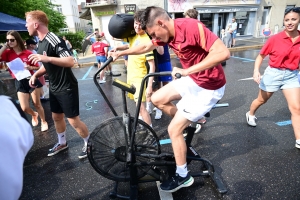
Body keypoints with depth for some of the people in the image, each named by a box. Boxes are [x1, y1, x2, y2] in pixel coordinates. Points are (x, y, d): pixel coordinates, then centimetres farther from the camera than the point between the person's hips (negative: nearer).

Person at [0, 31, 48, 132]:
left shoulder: (28, 53, -6)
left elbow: (37, 67, 1)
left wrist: (30, 67, -19)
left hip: (31, 80, -3)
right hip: (19, 82, 3)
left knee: (37, 104, 8)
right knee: (24, 108, 1)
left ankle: (43, 121, 28)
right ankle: (34, 115, 36)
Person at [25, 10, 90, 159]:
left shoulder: (53, 40, -19)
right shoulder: (41, 42, 10)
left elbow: (70, 62, -29)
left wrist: (46, 58, -35)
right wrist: (36, 74, 4)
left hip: (67, 88, -9)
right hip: (54, 87, 9)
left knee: (73, 120, -2)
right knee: (56, 117, 19)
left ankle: (89, 143, 20)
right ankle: (62, 143, 39)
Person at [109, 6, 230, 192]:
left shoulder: (192, 27, -26)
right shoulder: (166, 32, 0)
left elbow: (224, 53, -33)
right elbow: (146, 47, 16)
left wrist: (186, 70, -33)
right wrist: (121, 53, 20)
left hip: (209, 86, -8)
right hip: (192, 80, 8)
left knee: (174, 129, -6)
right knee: (157, 99, 9)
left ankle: (183, 176, 16)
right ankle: (192, 120, 24)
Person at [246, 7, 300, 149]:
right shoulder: (274, 39, -12)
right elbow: (261, 56, -7)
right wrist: (256, 71, -20)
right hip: (273, 73, -2)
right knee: (261, 100, 17)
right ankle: (250, 114, 49)